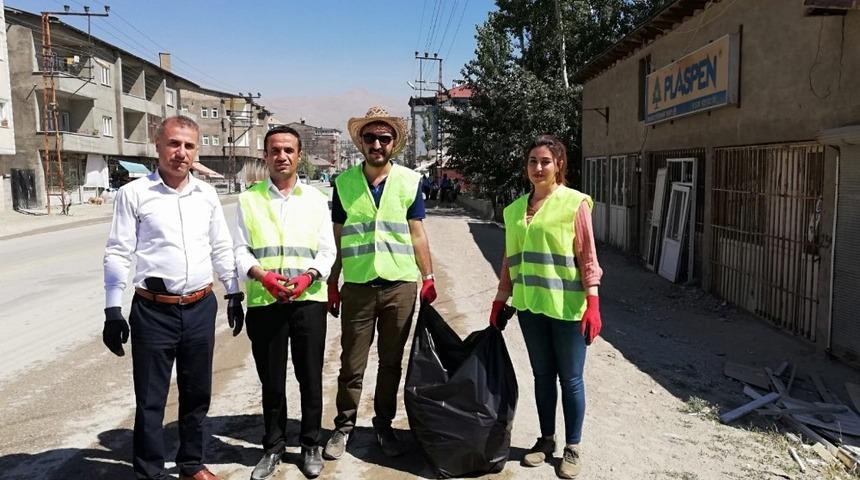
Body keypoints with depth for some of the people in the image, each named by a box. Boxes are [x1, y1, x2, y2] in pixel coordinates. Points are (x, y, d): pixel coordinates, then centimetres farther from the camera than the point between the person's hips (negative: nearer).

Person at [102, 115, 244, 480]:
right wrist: (113, 310, -8)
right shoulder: (134, 194, -5)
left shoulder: (206, 194, 6)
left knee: (197, 394, 16)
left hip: (201, 309, 4)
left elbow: (222, 248, 12)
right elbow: (118, 254, -5)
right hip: (153, 311, -3)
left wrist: (234, 294, 12)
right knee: (150, 399, 8)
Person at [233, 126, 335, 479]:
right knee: (271, 380, 11)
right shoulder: (249, 199, 5)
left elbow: (327, 251, 3)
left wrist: (308, 276, -16)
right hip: (263, 302, 0)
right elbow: (240, 250, 2)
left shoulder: (316, 199, 7)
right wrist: (261, 274, -17)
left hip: (309, 301, 0)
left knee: (310, 377, 9)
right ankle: (273, 447, 28)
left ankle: (310, 444, 27)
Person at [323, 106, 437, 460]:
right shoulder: (344, 182, 3)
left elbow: (417, 235, 6)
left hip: (400, 285, 1)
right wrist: (332, 285, 6)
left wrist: (429, 278, 4)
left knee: (391, 362, 12)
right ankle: (344, 427, 22)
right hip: (357, 285, 0)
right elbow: (337, 239, 6)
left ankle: (384, 425, 27)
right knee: (352, 364, 6)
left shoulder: (409, 182, 2)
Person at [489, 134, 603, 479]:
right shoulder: (515, 209, 10)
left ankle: (572, 448, 21)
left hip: (566, 306, -4)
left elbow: (588, 257, -8)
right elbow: (510, 260, 14)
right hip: (530, 306, 5)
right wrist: (499, 302, 13)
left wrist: (593, 304, -14)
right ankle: (546, 439, 30)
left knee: (570, 379, 6)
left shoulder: (574, 203, -5)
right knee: (542, 375, 15)